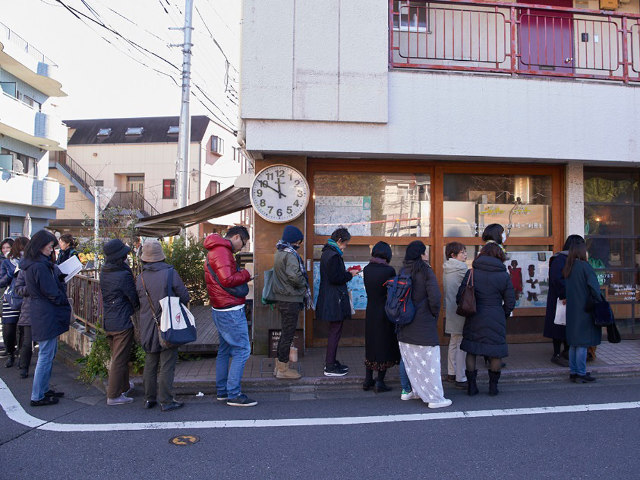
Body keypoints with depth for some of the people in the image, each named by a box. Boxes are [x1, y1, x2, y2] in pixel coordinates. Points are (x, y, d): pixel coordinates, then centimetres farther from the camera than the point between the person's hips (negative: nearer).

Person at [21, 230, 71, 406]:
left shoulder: (31, 264, 11)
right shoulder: (40, 266, -20)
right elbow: (52, 293, -18)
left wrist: (58, 277, 3)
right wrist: (65, 302, -1)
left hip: (39, 312, 10)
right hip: (47, 316, -10)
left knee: (48, 354, 19)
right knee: (45, 356, -1)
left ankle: (43, 390, 30)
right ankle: (37, 397, 9)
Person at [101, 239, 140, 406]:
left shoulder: (104, 272, 2)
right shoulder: (123, 275, -21)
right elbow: (134, 299, -13)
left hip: (107, 322, 8)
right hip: (122, 322, -8)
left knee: (117, 357, 21)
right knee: (120, 359, 2)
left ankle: (124, 386, 37)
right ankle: (113, 395, 10)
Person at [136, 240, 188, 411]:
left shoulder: (140, 278, -2)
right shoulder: (170, 274, -13)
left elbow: (135, 302, 7)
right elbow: (185, 297, -8)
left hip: (147, 328, 4)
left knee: (150, 364, 16)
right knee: (167, 365, 2)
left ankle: (149, 398, 25)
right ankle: (166, 401, 6)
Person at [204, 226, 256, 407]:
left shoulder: (215, 251, 18)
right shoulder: (222, 251, -16)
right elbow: (227, 280, -26)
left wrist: (240, 275, 10)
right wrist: (245, 274, -11)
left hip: (220, 310, 11)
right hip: (231, 311, -11)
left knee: (224, 350, 17)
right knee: (242, 350, -5)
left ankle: (222, 391, 26)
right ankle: (234, 394, 0)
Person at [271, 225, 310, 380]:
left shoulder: (279, 252, 12)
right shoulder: (290, 254, -18)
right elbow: (294, 276, -30)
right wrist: (304, 284, -12)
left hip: (281, 298, 10)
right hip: (290, 299, -10)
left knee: (285, 332, 18)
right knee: (288, 334, 0)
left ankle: (279, 365, 27)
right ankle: (283, 369, 10)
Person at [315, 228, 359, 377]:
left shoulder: (327, 252, 13)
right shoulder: (334, 255, -19)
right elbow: (335, 278, -24)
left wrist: (346, 271, 11)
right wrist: (350, 275, -10)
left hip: (329, 299, 11)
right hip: (335, 300, -11)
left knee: (334, 331, 19)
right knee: (335, 332, -2)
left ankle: (331, 361, 29)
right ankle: (330, 367, 6)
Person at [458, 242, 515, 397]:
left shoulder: (471, 273, -4)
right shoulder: (504, 275, -2)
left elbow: (460, 297, -4)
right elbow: (510, 302, 1)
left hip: (474, 319, 1)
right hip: (495, 320, 0)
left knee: (471, 351, 12)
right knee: (495, 352, 13)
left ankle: (471, 385, 16)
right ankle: (493, 386, 22)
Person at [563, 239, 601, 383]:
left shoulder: (567, 269, 10)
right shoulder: (585, 266, -12)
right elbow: (594, 287, -18)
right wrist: (599, 302, -11)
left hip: (571, 310, 7)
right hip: (584, 310, -7)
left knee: (574, 343, 13)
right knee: (582, 343, -2)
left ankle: (573, 372, 18)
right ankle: (581, 374, 3)